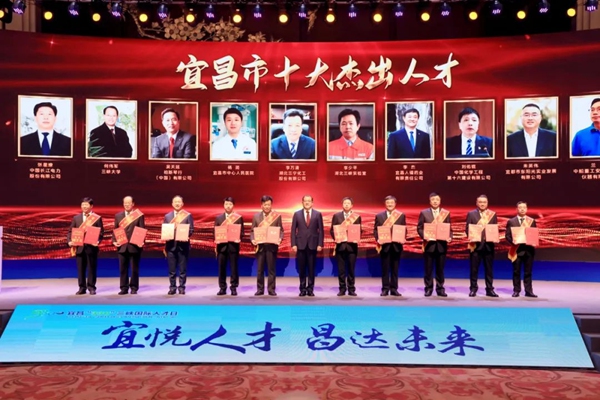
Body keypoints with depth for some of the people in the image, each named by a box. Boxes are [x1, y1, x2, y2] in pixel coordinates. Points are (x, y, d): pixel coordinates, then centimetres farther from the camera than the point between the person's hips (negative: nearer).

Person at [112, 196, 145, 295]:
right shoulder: (118, 216, 12)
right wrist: (114, 241, -3)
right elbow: (115, 230, 11)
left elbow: (142, 230, -2)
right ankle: (124, 288, 13)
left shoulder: (139, 215, 1)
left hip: (134, 246, -3)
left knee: (134, 268, 4)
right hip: (122, 246, 3)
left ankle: (134, 288, 13)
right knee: (123, 268, 6)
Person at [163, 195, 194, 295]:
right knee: (172, 269, 5)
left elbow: (191, 230, 0)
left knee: (182, 269, 2)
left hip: (183, 245, -2)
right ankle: (172, 287, 13)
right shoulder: (167, 216, 12)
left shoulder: (188, 215, 4)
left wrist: (186, 235, -19)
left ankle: (182, 287, 10)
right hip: (171, 245, 2)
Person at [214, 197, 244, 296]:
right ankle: (222, 288, 13)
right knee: (221, 268, 4)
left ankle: (233, 288, 10)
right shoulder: (218, 218, 10)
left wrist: (239, 238, -18)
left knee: (234, 267, 2)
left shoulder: (239, 217, 4)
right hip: (222, 245, 2)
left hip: (233, 245, -2)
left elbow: (242, 232, 1)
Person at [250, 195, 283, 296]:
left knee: (271, 269, 3)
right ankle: (260, 289, 14)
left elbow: (281, 230, 2)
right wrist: (252, 240, -10)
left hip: (272, 245, -2)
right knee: (259, 269, 6)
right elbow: (252, 231, 8)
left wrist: (280, 238, -17)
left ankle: (271, 289, 10)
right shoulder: (256, 216, 7)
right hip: (260, 245, 2)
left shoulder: (277, 216, 2)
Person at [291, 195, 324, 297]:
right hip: (301, 245, 0)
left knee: (311, 268, 3)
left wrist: (320, 244, -5)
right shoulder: (297, 214, 5)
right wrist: (293, 244, -4)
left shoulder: (318, 214, 4)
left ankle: (310, 289, 11)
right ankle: (303, 289, 12)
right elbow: (293, 230, 4)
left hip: (313, 244, 0)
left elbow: (321, 230, 3)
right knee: (301, 268, 4)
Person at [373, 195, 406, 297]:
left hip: (396, 245, 1)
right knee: (385, 268, 3)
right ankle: (385, 289, 9)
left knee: (395, 268, 6)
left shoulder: (401, 215, 7)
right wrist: (378, 239, -12)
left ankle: (394, 289, 13)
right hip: (384, 245, -1)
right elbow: (375, 230, 4)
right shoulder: (379, 216, 5)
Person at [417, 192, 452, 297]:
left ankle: (440, 288, 15)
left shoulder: (446, 213, 8)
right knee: (428, 268, 3)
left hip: (441, 244, 1)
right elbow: (419, 228, 2)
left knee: (440, 268, 6)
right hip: (429, 244, -1)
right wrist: (424, 236, -14)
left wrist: (450, 237, -10)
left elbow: (449, 228, 8)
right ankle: (428, 288, 11)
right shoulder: (424, 213, 4)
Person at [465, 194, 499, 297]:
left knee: (489, 269, 6)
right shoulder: (471, 214, 4)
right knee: (474, 269, 2)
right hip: (476, 244, -1)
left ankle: (489, 289, 14)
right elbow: (467, 229, 2)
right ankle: (473, 289, 10)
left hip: (488, 245, 2)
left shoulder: (493, 214, 9)